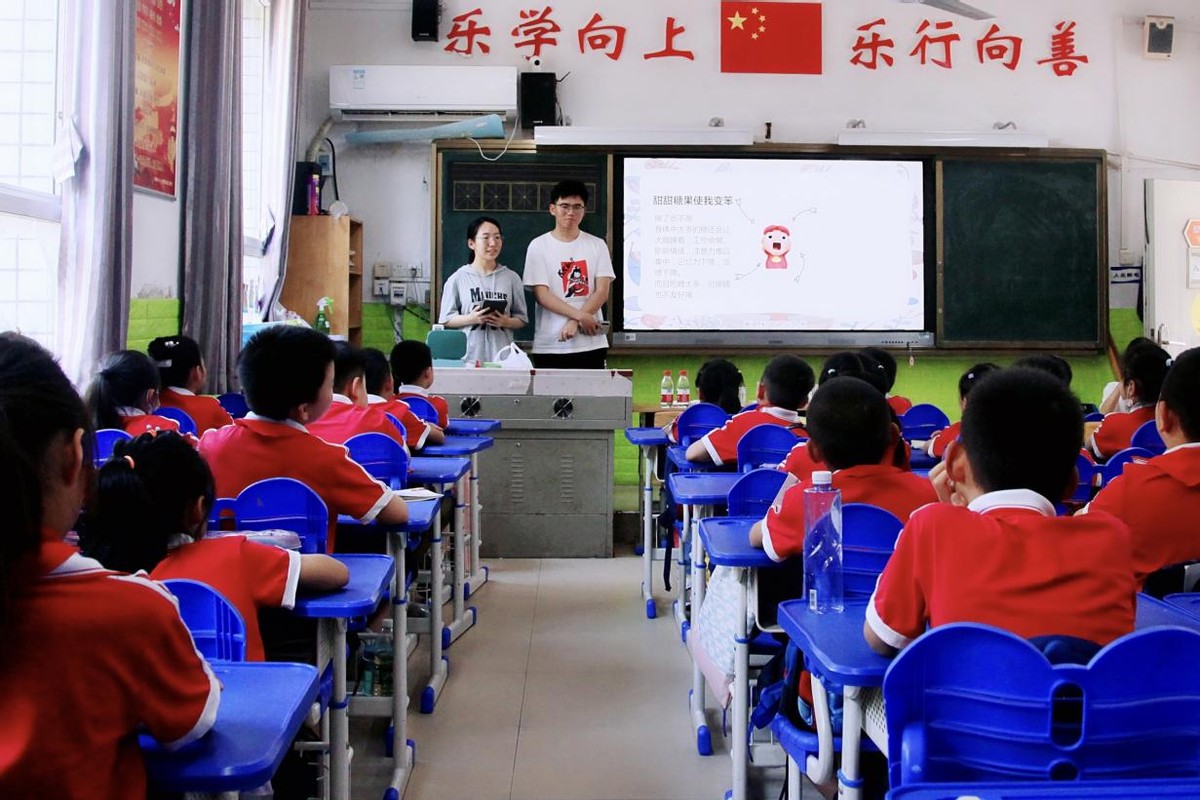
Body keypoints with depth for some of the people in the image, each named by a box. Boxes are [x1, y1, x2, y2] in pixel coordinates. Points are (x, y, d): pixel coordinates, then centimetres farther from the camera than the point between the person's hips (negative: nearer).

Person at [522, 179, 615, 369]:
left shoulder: (597, 245, 8)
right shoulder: (539, 246, 2)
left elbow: (602, 292, 1)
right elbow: (541, 295, -5)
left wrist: (575, 322, -12)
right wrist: (580, 316, -15)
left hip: (591, 344, 2)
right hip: (549, 346, -1)